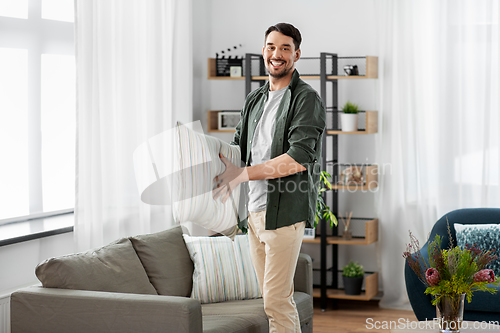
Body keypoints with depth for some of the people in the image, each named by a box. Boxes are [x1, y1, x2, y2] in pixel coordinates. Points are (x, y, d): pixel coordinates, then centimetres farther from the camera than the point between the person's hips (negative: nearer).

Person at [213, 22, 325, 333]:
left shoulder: (307, 99, -7)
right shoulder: (254, 100, 17)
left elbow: (299, 159, -18)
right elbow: (239, 148, 20)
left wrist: (242, 174, -20)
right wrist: (228, 180, -2)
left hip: (285, 210, -8)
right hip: (254, 209, 8)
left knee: (276, 300, -9)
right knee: (276, 296, 13)